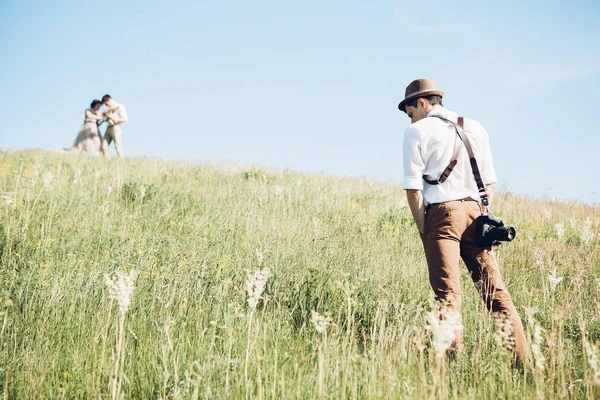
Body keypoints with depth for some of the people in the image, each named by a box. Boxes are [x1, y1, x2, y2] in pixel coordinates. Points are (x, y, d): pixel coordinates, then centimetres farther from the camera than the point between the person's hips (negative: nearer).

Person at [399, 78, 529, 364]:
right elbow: (490, 182, 16)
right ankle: (522, 358, 2)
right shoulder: (475, 128, 18)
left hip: (441, 212, -4)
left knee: (448, 293, -4)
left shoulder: (417, 131, 2)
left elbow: (413, 188, -4)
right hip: (475, 211, 5)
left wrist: (423, 230, 1)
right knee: (494, 288, 5)